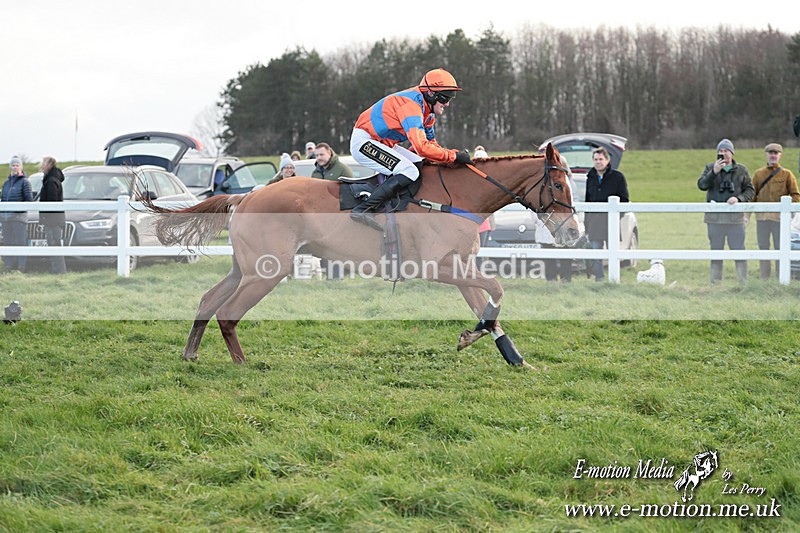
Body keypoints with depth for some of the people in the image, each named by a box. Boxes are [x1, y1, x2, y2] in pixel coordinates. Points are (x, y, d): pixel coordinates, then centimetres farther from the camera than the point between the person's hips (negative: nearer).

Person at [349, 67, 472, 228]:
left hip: (381, 144, 11)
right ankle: (362, 210, -29)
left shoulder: (427, 110, 8)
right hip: (363, 142, -11)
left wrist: (457, 154, -1)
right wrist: (454, 156, -27)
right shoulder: (411, 104, -25)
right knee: (409, 172, -24)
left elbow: (431, 143, 16)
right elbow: (422, 147, -35)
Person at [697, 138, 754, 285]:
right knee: (716, 251, 6)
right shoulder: (710, 168, 9)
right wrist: (714, 172, -16)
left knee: (739, 250, -3)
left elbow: (750, 190, 6)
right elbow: (701, 185, -4)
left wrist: (739, 198, -12)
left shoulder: (741, 170, 8)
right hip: (715, 217, 1)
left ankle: (743, 282, 0)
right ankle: (715, 282, 11)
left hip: (735, 217, -1)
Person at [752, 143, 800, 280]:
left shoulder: (786, 174, 6)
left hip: (779, 216, -2)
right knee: (763, 248, 4)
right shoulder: (758, 174, 13)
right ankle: (764, 278, 9)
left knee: (780, 248, -2)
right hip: (761, 216, 2)